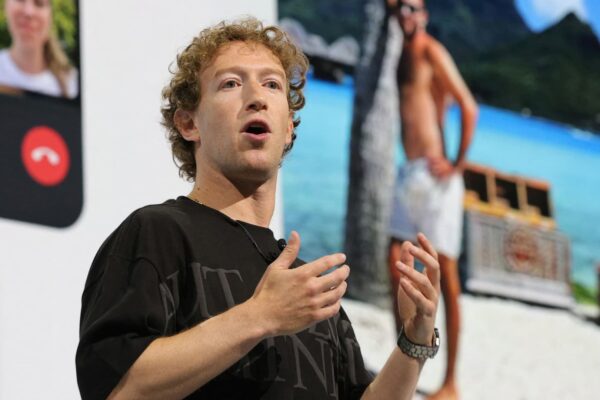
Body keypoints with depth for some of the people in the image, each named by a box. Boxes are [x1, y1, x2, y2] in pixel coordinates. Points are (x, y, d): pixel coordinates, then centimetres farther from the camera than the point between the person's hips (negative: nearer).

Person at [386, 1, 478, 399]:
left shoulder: (433, 53, -9)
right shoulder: (404, 56, 16)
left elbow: (470, 108, -17)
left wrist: (458, 165, -15)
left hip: (436, 176, -9)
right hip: (409, 173, 9)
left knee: (446, 276, -5)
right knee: (397, 264, 4)